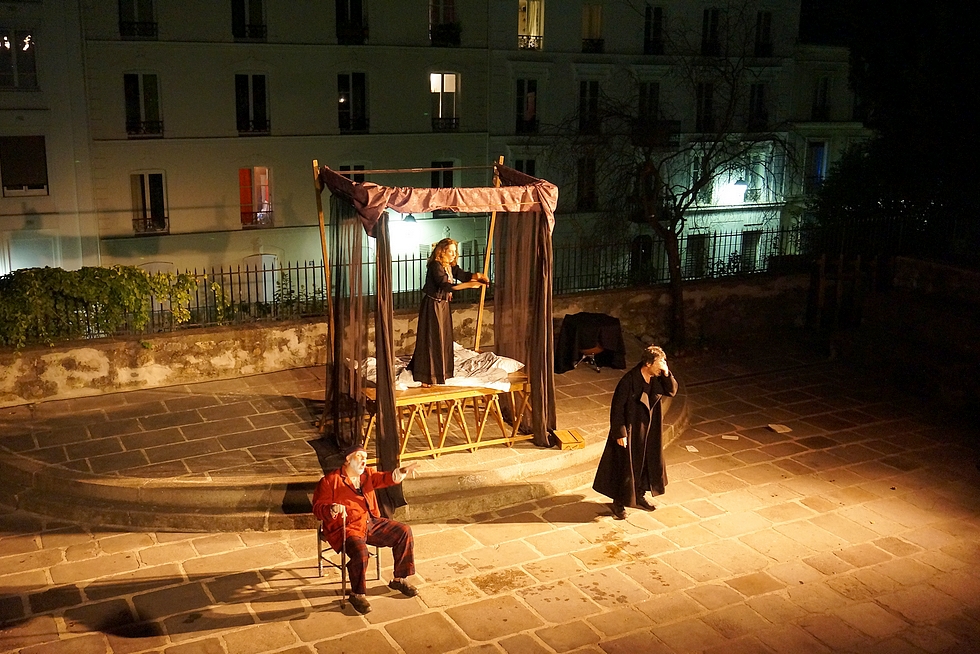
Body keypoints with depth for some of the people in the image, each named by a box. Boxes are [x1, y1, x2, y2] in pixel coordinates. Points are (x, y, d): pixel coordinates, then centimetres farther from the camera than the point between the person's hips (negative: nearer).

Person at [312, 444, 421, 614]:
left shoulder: (367, 474, 14)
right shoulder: (330, 481, -3)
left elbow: (385, 479, -4)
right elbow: (318, 508, -8)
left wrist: (401, 472, -26)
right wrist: (332, 510, -31)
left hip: (372, 523, 7)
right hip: (347, 528, -6)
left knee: (404, 532, -4)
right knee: (360, 551, -34)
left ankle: (399, 579, 10)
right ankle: (357, 595, -11)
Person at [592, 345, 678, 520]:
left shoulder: (657, 379, -5)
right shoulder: (629, 380, -24)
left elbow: (672, 391, -1)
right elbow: (617, 407, -20)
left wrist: (667, 373, -18)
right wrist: (620, 433, -19)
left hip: (649, 430, 7)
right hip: (630, 430, -7)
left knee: (647, 462, 19)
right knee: (625, 466, 3)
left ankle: (639, 496, 38)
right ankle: (619, 503, 18)